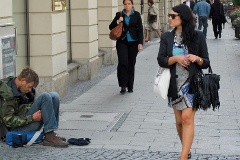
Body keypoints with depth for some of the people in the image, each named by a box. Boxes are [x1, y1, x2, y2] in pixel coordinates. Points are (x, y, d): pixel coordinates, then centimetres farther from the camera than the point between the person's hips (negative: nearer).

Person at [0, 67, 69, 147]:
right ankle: (49, 137, -25)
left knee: (54, 96, -3)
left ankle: (51, 134, -7)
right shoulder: (6, 94, -19)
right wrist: (32, 118, -23)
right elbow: (8, 121, -22)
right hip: (18, 128, -10)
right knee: (45, 97, -23)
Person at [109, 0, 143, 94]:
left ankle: (130, 86, 16)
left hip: (133, 42, 1)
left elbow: (140, 29, 2)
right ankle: (123, 85, -7)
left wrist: (140, 43, -5)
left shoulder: (136, 15, 3)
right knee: (123, 62, -15)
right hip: (122, 41, 0)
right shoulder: (119, 15, 4)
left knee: (131, 64, 6)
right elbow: (111, 27, 7)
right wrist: (117, 22, -12)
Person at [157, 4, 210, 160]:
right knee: (179, 121, 10)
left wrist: (197, 59, -20)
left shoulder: (198, 36, -2)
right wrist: (176, 58, -19)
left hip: (192, 84, -3)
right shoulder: (167, 37, 4)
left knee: (187, 118, -14)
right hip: (175, 84, 3)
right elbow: (161, 60, -2)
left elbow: (206, 62, 1)